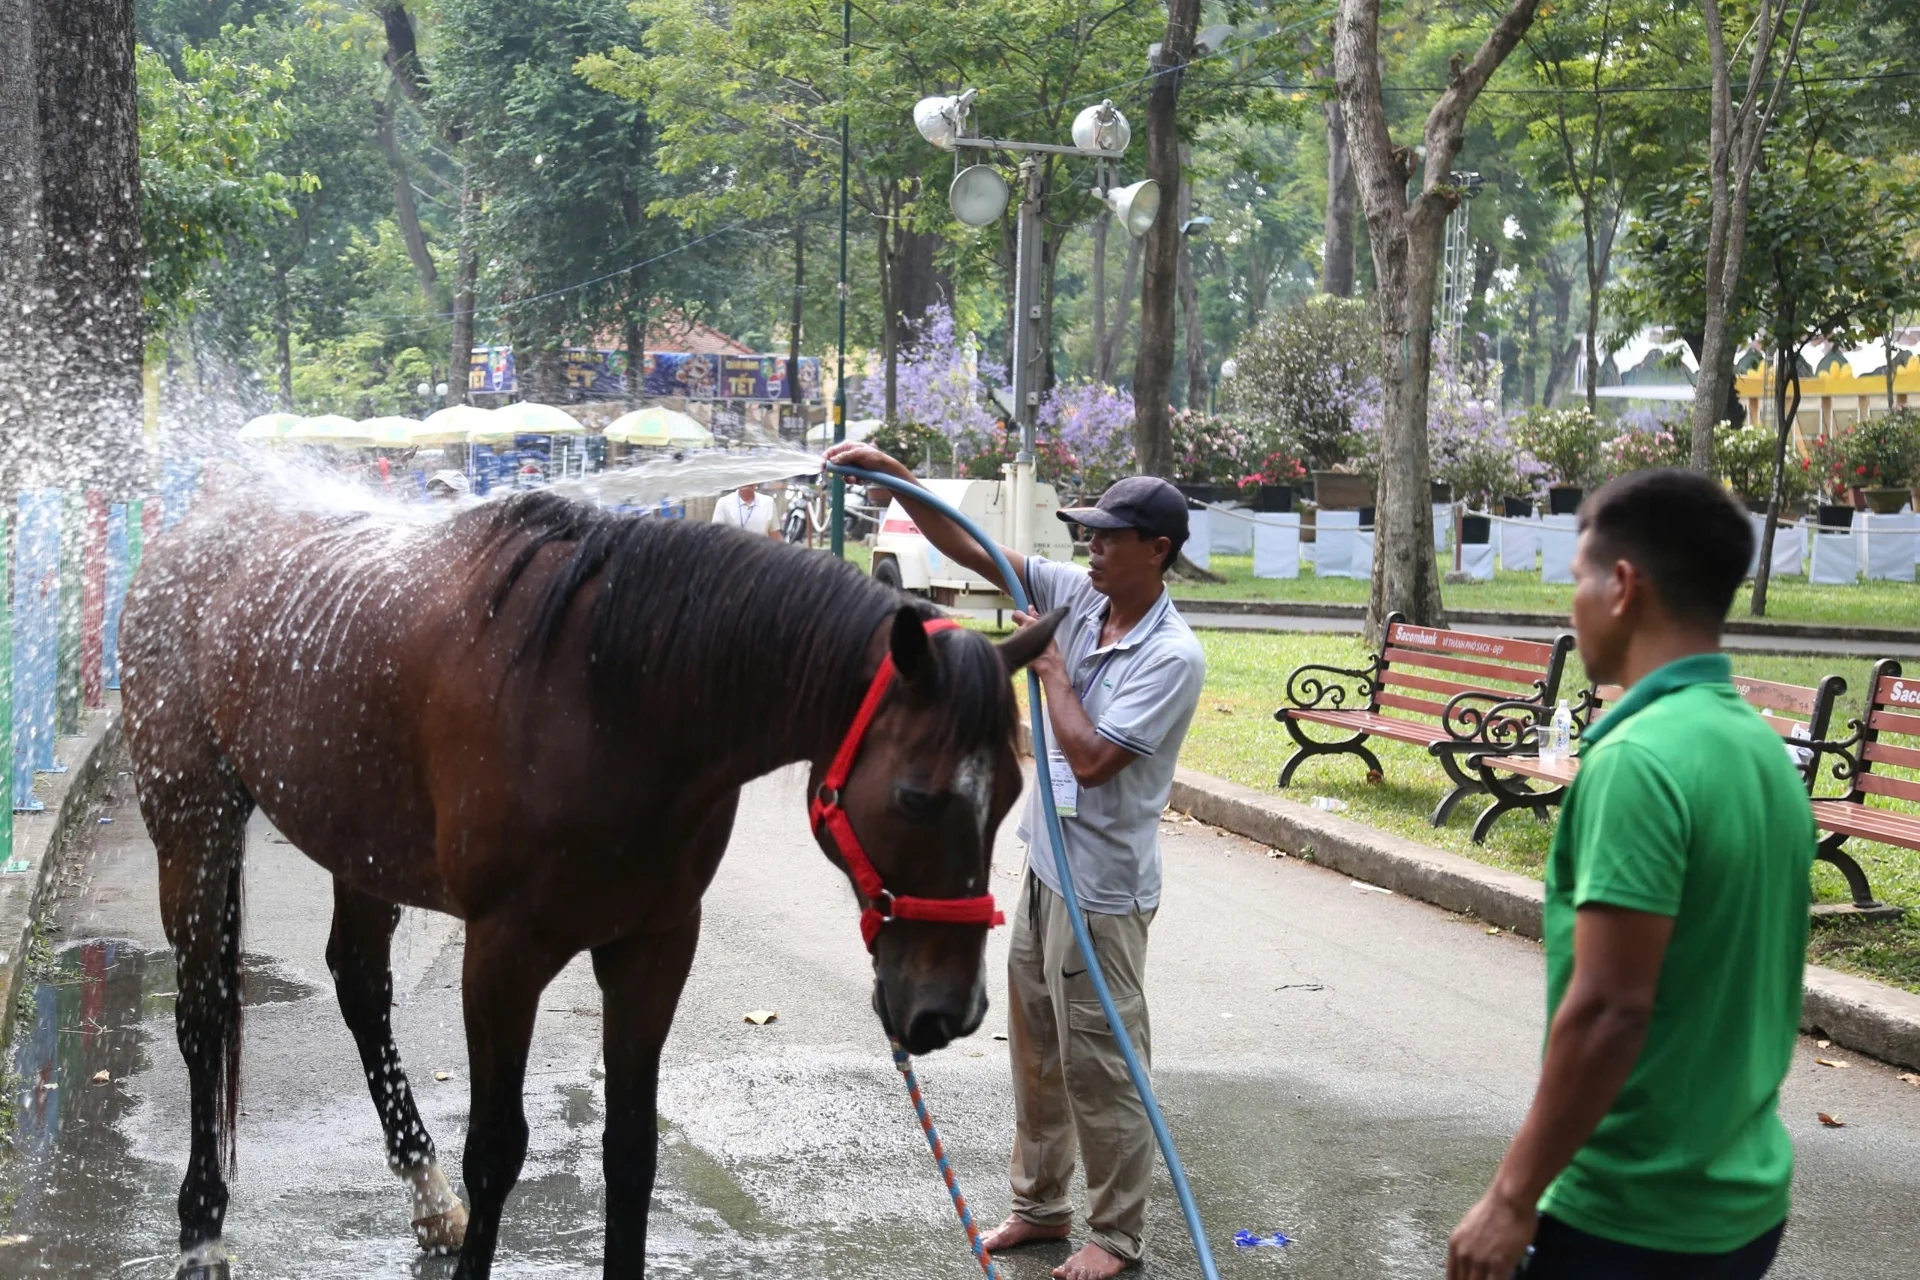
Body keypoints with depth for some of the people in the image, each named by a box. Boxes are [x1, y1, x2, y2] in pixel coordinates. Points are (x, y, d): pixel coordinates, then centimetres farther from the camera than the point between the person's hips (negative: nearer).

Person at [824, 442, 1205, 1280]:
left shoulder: (1172, 657, -20)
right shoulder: (1076, 594, 0)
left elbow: (1091, 759, -25)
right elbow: (968, 549, 0)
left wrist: (1049, 665, -16)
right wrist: (894, 477, -9)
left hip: (1102, 886, -8)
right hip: (1044, 865, 8)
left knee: (1098, 1065, 2)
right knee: (1036, 1050, 18)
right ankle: (1040, 1202, 32)